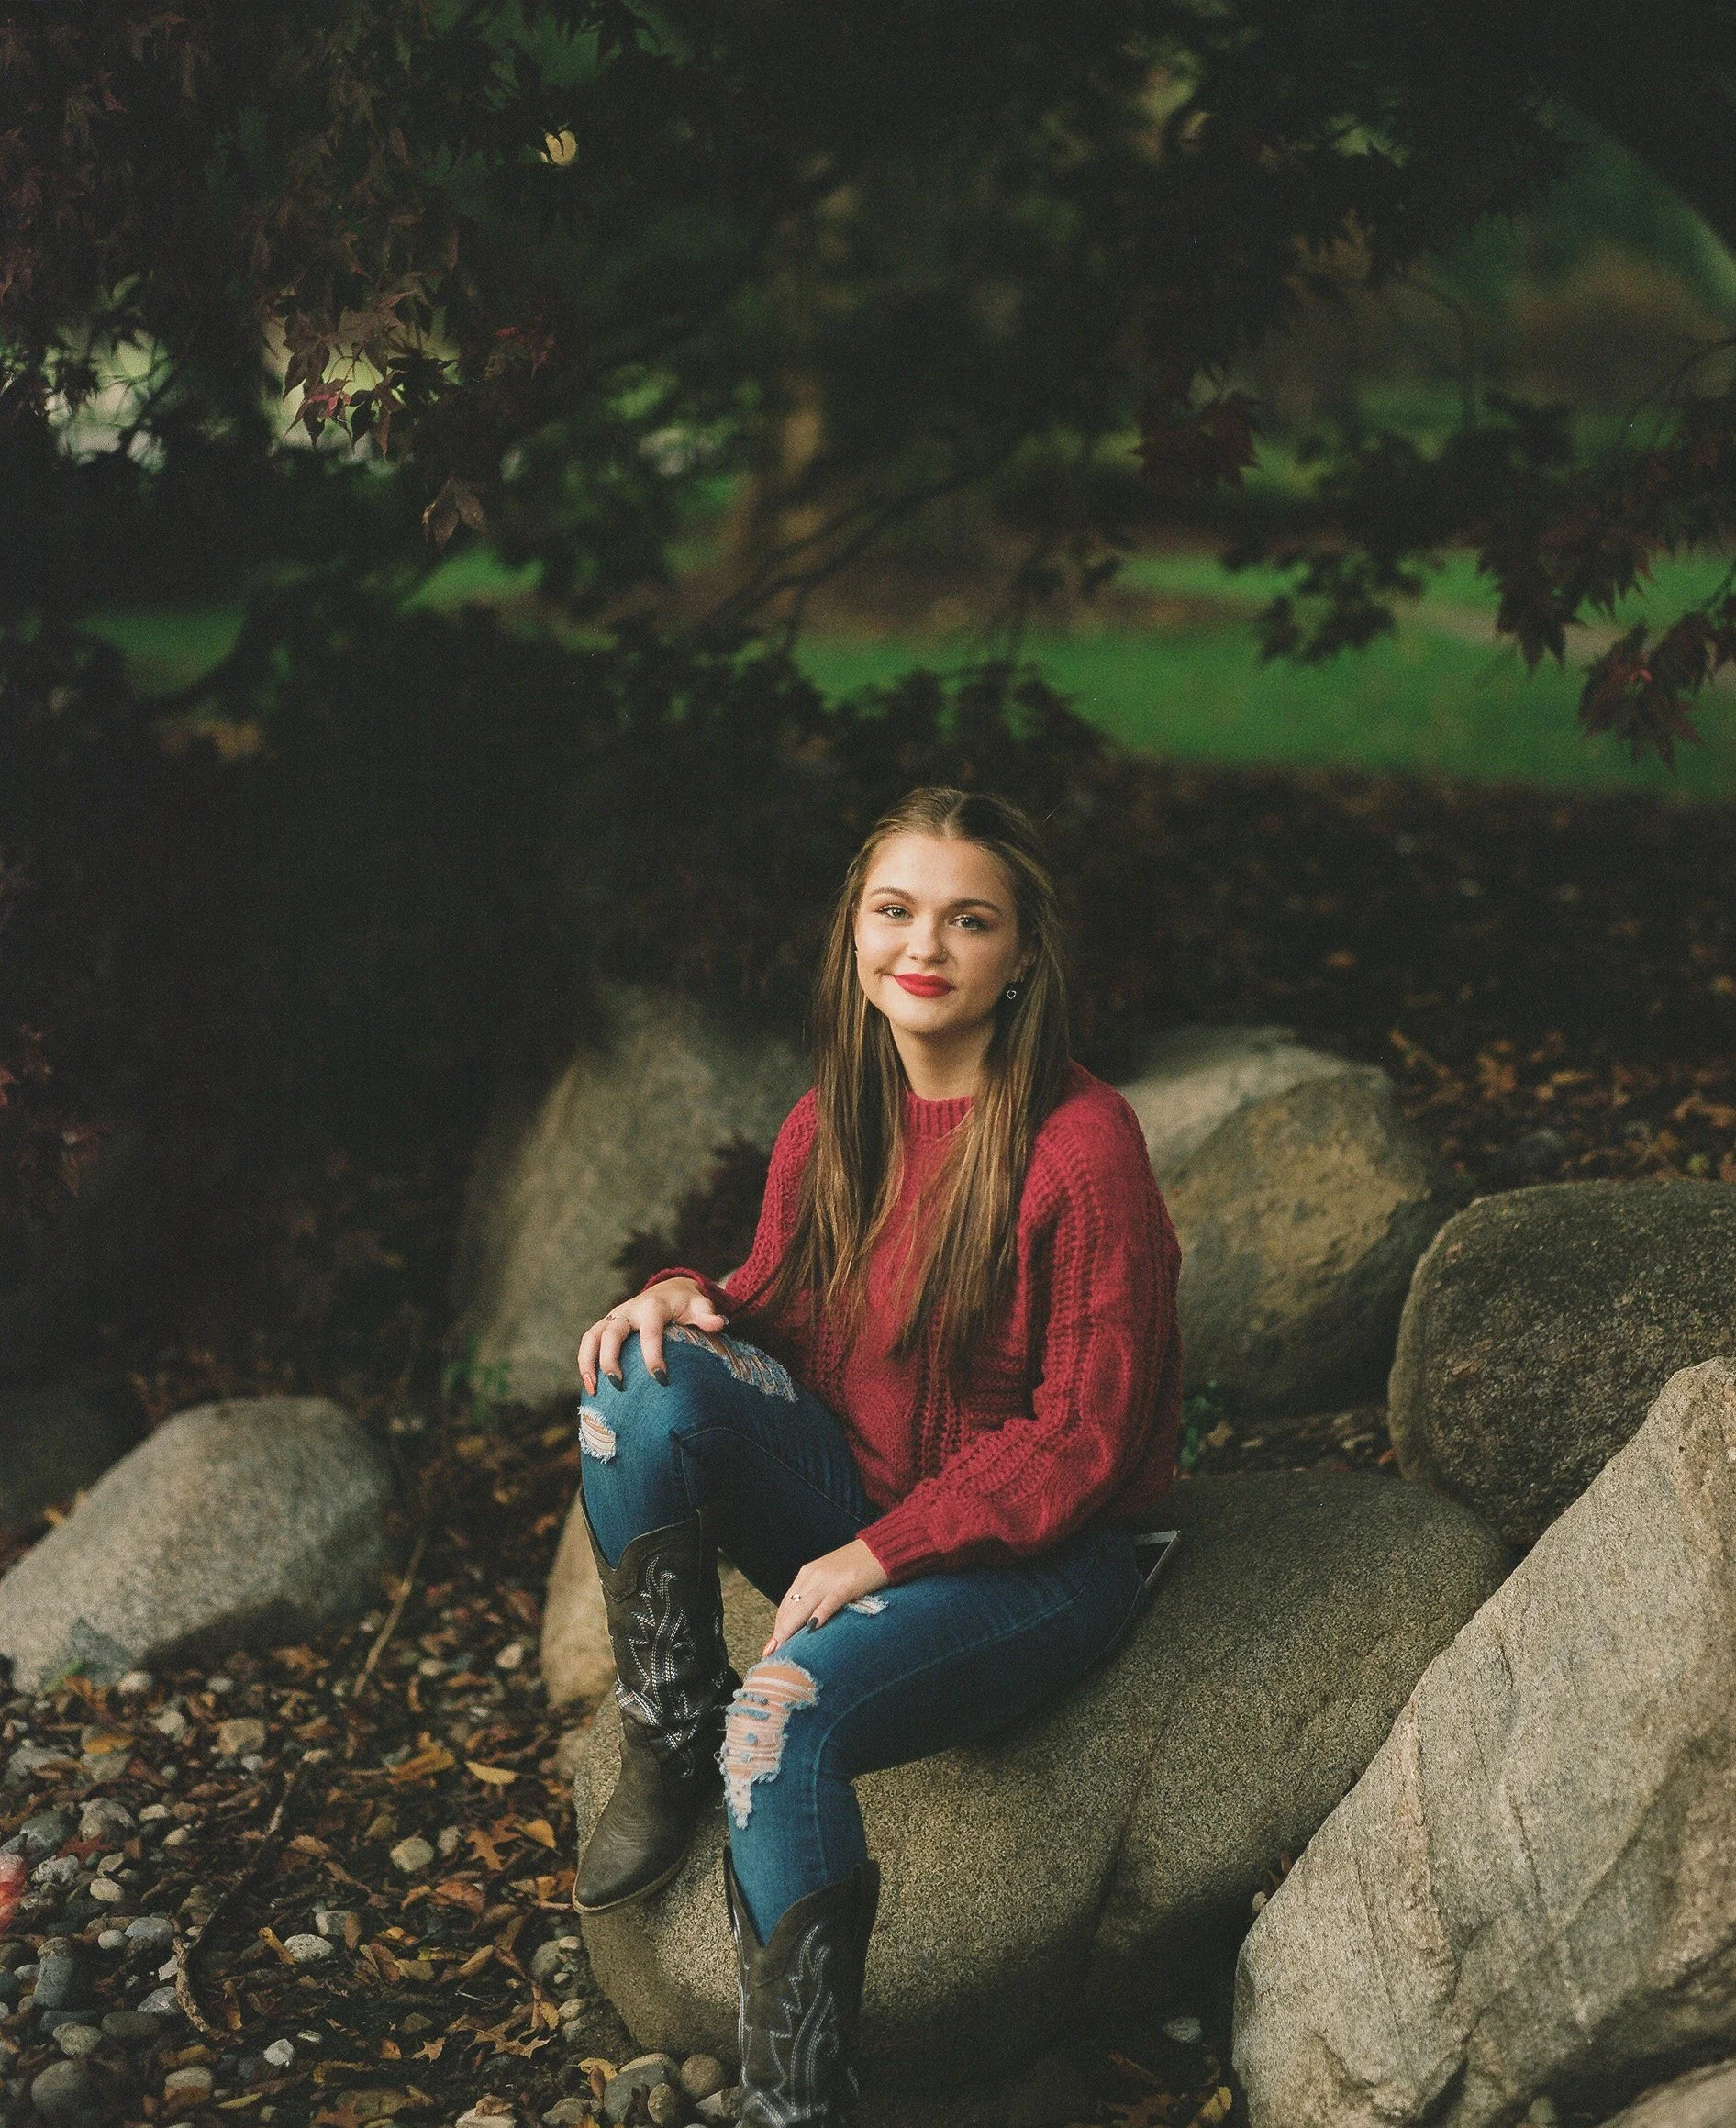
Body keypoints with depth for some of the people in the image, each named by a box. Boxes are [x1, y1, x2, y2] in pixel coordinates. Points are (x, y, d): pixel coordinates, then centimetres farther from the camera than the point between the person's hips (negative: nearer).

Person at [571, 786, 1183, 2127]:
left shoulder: (1082, 1144, -17)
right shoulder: (828, 1126, 1)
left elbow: (1084, 1438, -17)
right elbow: (782, 1315, 13)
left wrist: (876, 1555, -20)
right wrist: (694, 1302, -11)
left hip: (1036, 1556, -6)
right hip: (856, 1519, 6)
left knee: (788, 1713, -32)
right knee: (648, 1373, -19)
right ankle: (665, 1751, -7)